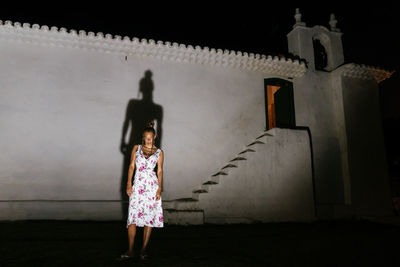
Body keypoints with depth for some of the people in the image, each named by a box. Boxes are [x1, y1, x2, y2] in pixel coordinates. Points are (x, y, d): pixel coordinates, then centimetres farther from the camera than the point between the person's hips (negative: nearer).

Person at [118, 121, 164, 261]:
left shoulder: (159, 152, 6)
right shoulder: (136, 148, 8)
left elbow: (159, 171, 5)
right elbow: (131, 166, 5)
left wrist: (159, 188, -4)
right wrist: (129, 184, -4)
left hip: (152, 186, 0)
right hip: (138, 186, 0)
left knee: (149, 218, 2)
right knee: (132, 218, -3)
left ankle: (143, 250, 13)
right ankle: (131, 251, 7)